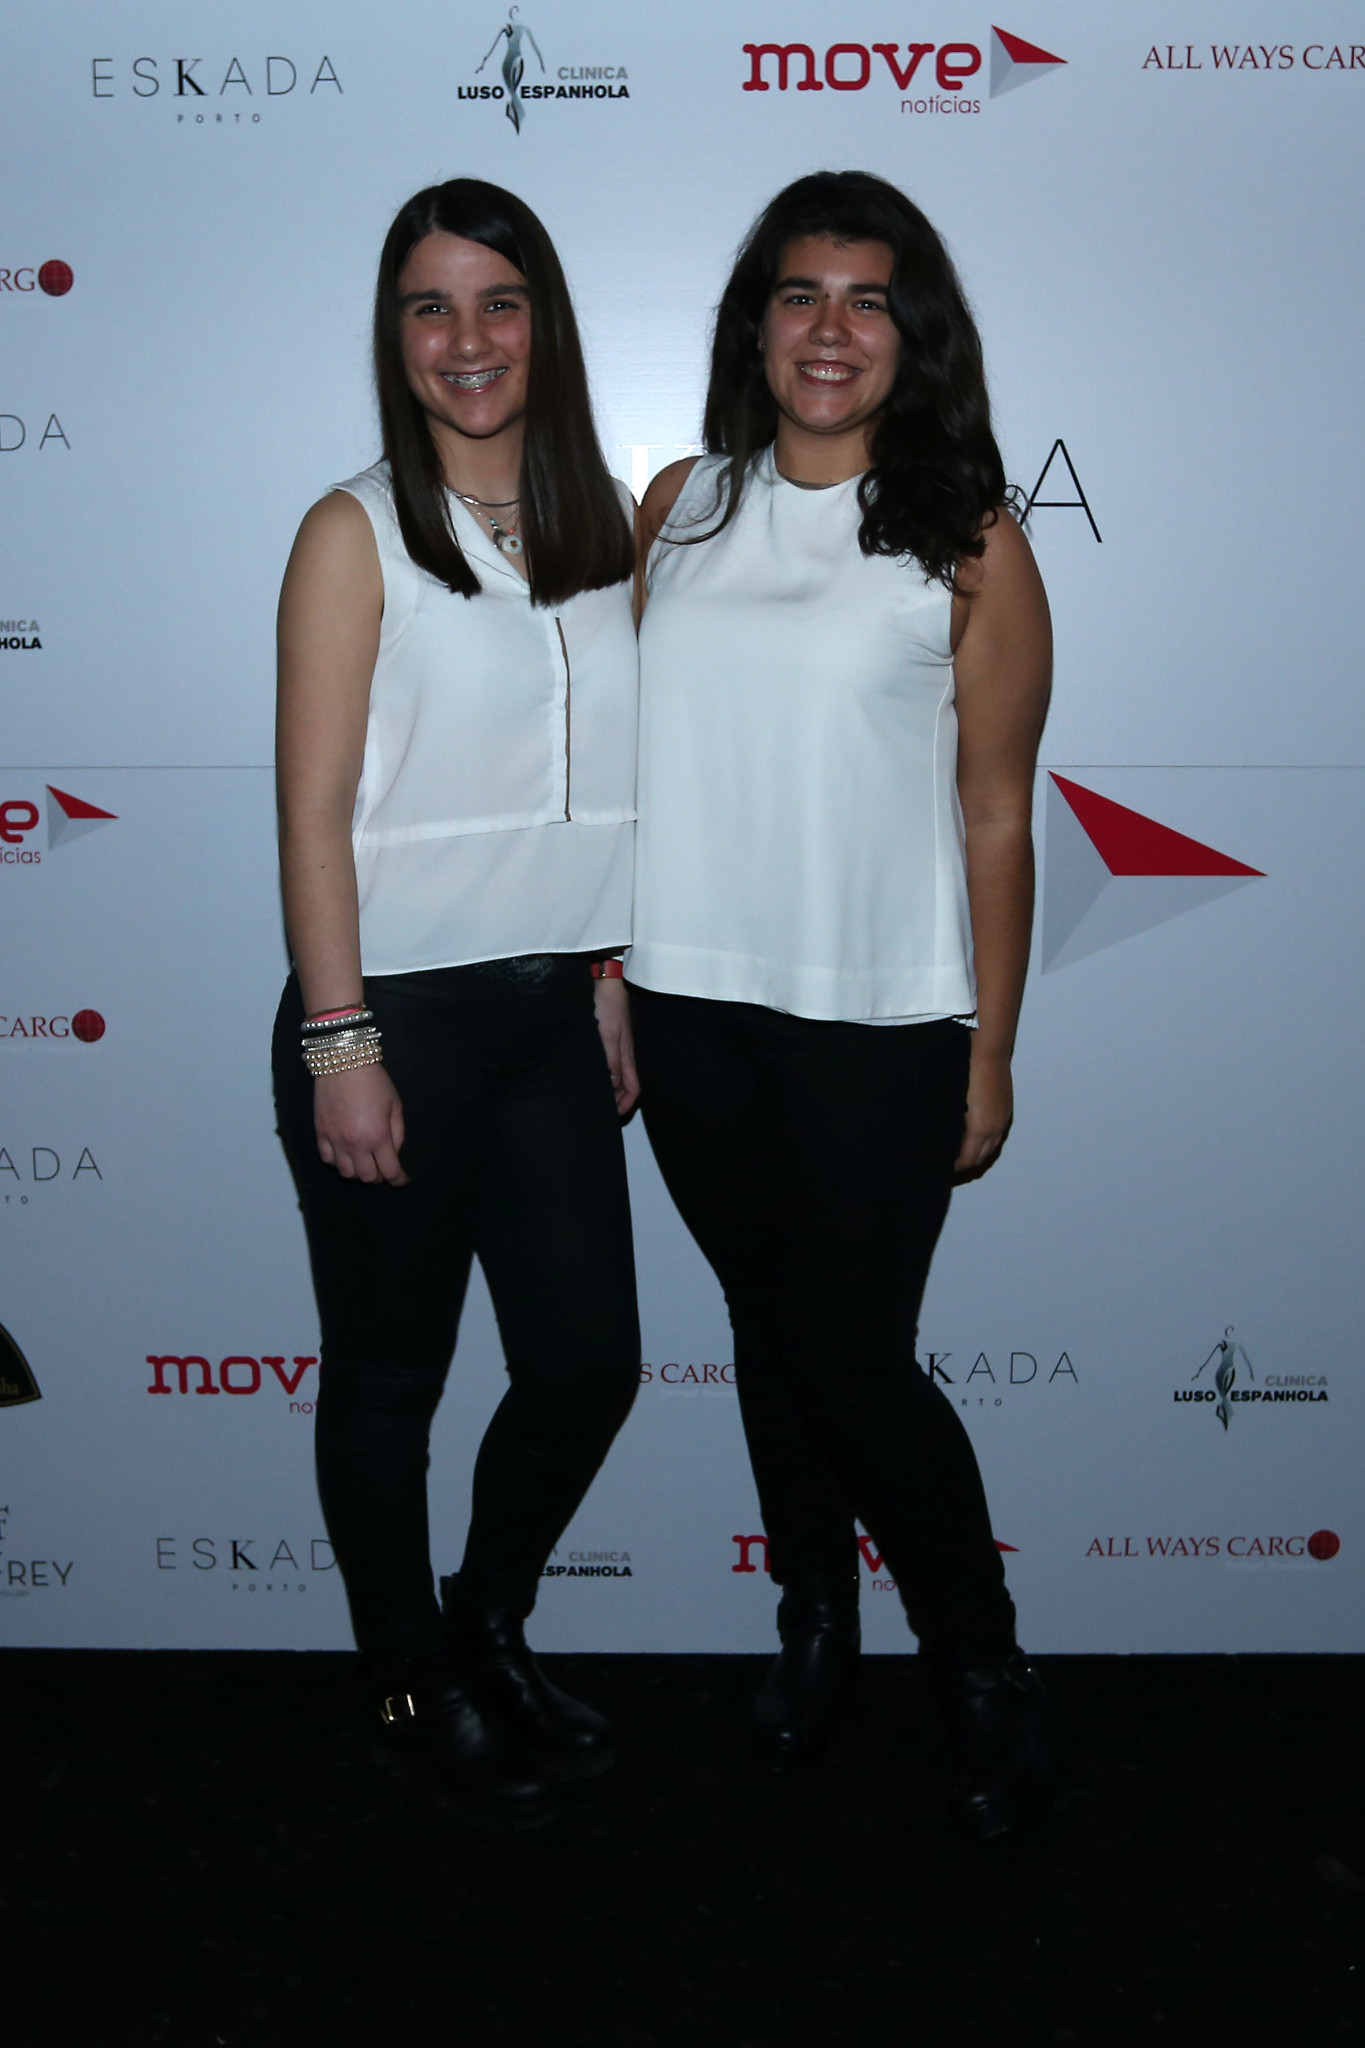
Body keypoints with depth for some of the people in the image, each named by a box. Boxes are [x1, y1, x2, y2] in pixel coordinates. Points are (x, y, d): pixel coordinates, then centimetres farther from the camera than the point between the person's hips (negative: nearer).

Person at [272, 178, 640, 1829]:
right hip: (396, 1008, -5)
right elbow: (314, 809, -10)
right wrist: (341, 1043, -14)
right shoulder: (357, 535, -6)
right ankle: (410, 1692, 30)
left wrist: (611, 976, 11)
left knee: (588, 1364, 8)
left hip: (552, 1009, 5)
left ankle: (490, 1634, 35)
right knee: (390, 1375, 8)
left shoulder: (603, 524, 9)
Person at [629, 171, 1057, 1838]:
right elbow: (631, 746, 9)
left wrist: (990, 1054, -3)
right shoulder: (681, 505, 6)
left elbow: (995, 817, -3)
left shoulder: (967, 549, -4)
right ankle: (814, 1620, 38)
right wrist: (607, 967, 8)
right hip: (693, 1002, 4)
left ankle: (987, 1671, 23)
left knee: (855, 1364, 0)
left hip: (877, 1026, -4)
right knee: (767, 1327, 16)